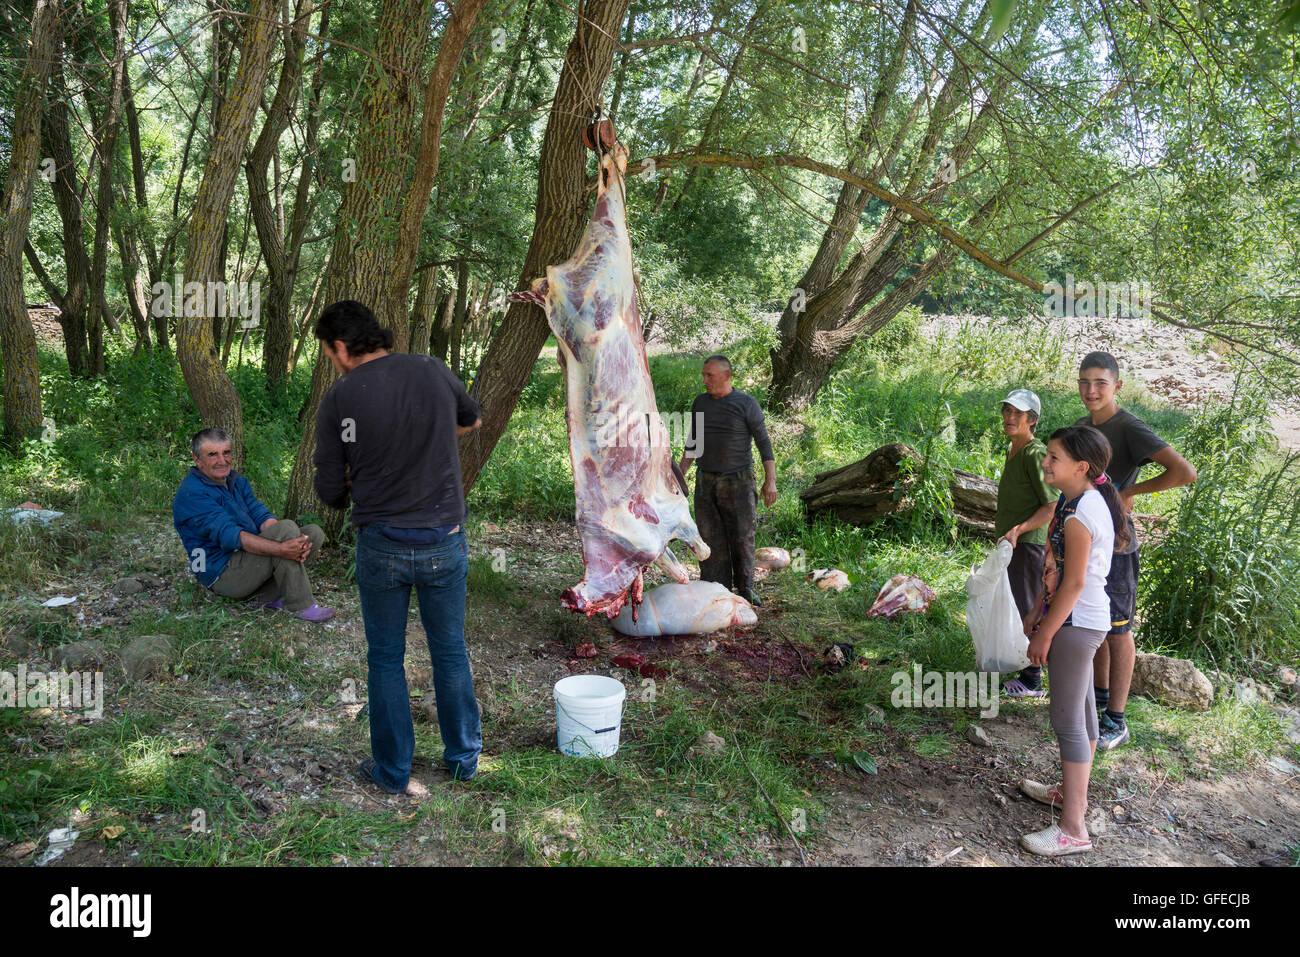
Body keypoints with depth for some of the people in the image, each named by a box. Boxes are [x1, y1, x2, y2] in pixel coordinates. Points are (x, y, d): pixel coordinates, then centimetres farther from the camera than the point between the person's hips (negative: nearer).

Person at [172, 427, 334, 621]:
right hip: (222, 574, -9)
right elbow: (229, 536, -27)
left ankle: (267, 595, -7)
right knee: (285, 528, -26)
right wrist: (281, 549, -37)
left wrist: (295, 543, -20)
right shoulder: (191, 494, -17)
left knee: (314, 532, 0)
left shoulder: (237, 481, 12)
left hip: (249, 557, 9)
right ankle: (301, 606, -21)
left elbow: (262, 516, 0)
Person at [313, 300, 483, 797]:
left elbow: (330, 490, -5)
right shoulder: (433, 371, -2)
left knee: (386, 658, 14)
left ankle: (394, 771, 25)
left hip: (381, 545, -2)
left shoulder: (339, 397, -9)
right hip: (444, 541, 2)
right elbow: (471, 419, 19)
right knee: (450, 652, 17)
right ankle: (464, 756, 31)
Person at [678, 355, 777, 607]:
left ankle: (745, 589, 16)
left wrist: (770, 480, -16)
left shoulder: (747, 404, -7)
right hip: (706, 483, 4)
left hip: (738, 482, -4)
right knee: (712, 539, 1)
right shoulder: (700, 403, 7)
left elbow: (764, 443, -8)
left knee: (742, 538, 0)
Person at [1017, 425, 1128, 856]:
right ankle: (1073, 791, 38)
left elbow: (1074, 583, -22)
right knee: (1079, 707, 21)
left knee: (1067, 720, -5)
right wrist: (1038, 611, 19)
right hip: (1082, 619, 10)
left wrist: (1044, 636, -16)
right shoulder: (1085, 500, 8)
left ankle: (1073, 829, 2)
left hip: (1076, 623, -10)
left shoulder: (1079, 514, -24)